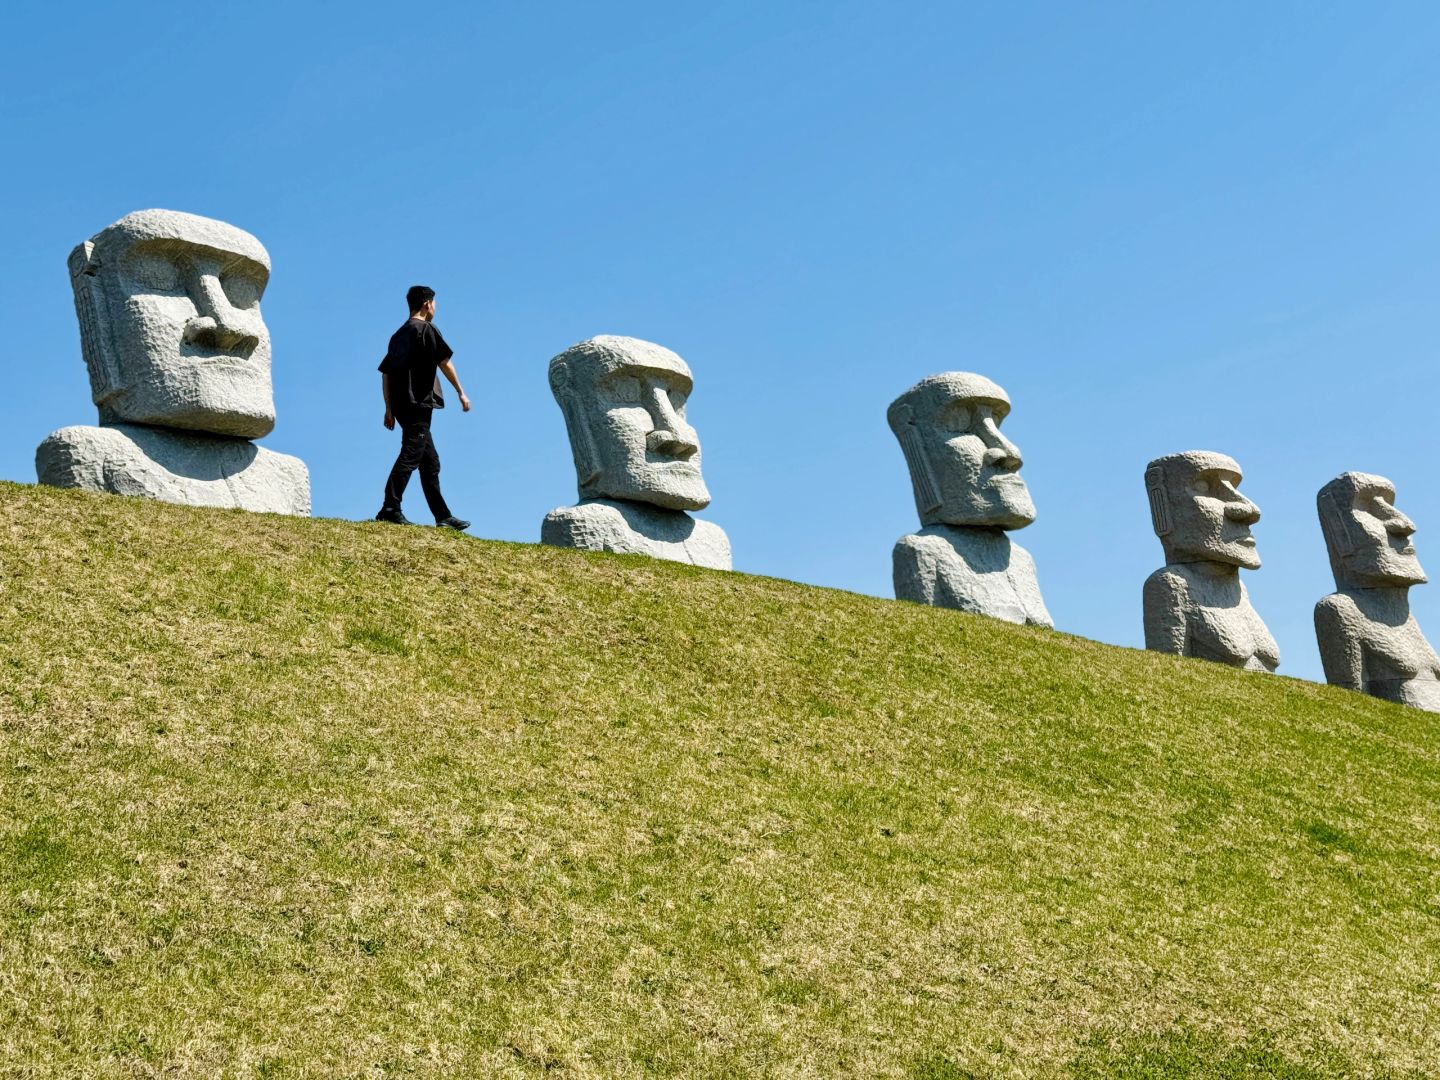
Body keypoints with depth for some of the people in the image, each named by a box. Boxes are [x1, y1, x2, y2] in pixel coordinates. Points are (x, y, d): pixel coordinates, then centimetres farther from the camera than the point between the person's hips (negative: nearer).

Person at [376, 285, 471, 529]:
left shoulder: (399, 334, 20)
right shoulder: (426, 329, -2)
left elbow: (385, 374, 19)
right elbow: (444, 362, -7)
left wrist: (389, 410, 20)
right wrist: (461, 392, 0)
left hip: (401, 405, 9)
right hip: (419, 402, -9)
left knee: (430, 462, 11)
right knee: (410, 455, -15)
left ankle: (443, 516, 14)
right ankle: (390, 508, -25)